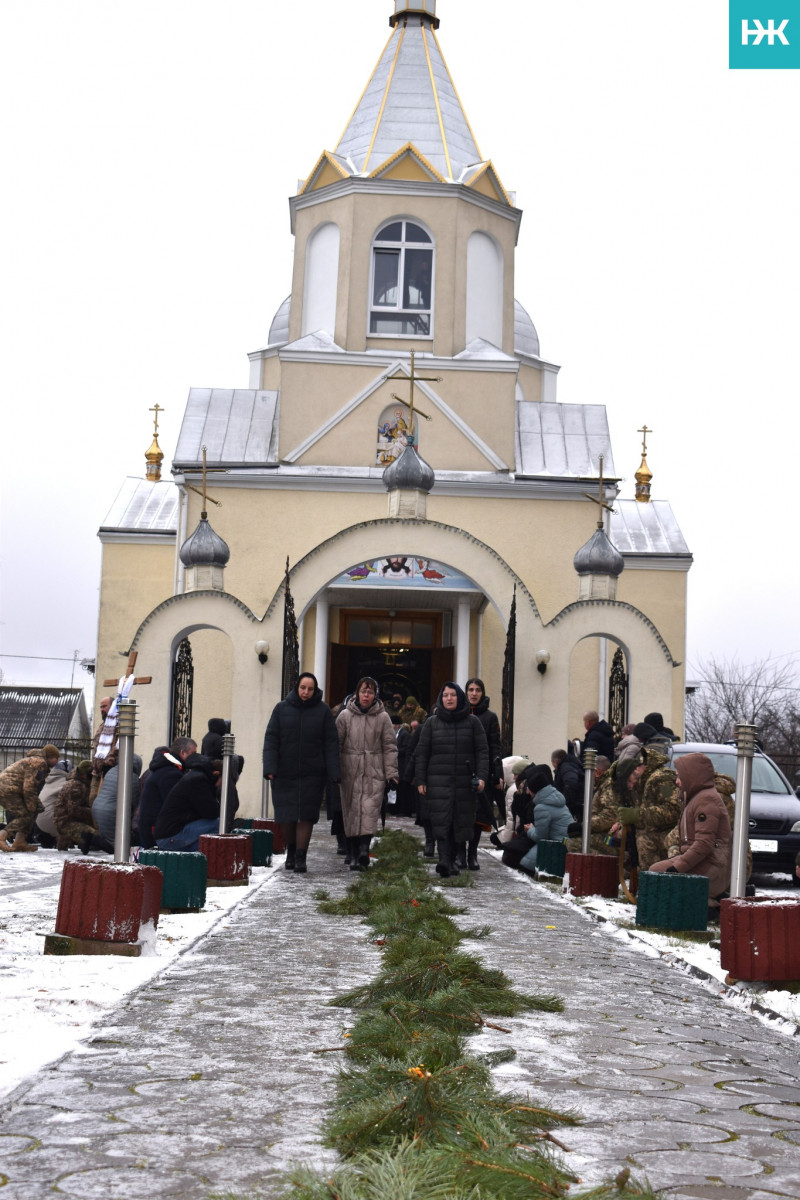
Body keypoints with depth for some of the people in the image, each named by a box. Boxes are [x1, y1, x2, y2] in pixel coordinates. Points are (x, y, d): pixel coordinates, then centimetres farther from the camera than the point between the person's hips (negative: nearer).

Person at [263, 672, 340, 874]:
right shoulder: (282, 708, 3)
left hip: (312, 774, -1)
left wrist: (333, 773, -6)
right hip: (284, 772, 1)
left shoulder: (323, 711, 2)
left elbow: (331, 744, 2)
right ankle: (291, 850, 27)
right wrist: (270, 767, -10)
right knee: (286, 815, 5)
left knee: (306, 815, -5)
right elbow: (271, 739, 2)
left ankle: (301, 857, 2)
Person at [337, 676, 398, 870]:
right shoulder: (345, 716, 5)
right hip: (350, 772, 1)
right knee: (351, 810, 1)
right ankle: (354, 854, 6)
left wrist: (391, 773, 0)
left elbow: (389, 747, 6)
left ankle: (364, 848, -23)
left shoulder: (382, 717, 5)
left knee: (370, 810, -15)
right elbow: (336, 744, 7)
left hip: (374, 773, -1)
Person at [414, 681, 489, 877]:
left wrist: (482, 776, -8)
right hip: (439, 780, -1)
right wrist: (420, 780, 2)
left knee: (459, 821, 2)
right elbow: (422, 753, 9)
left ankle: (451, 860, 12)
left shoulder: (472, 722, 8)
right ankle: (444, 860, -22)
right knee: (441, 820, -13)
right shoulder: (432, 723, 9)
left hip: (465, 781, 1)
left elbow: (482, 751, 4)